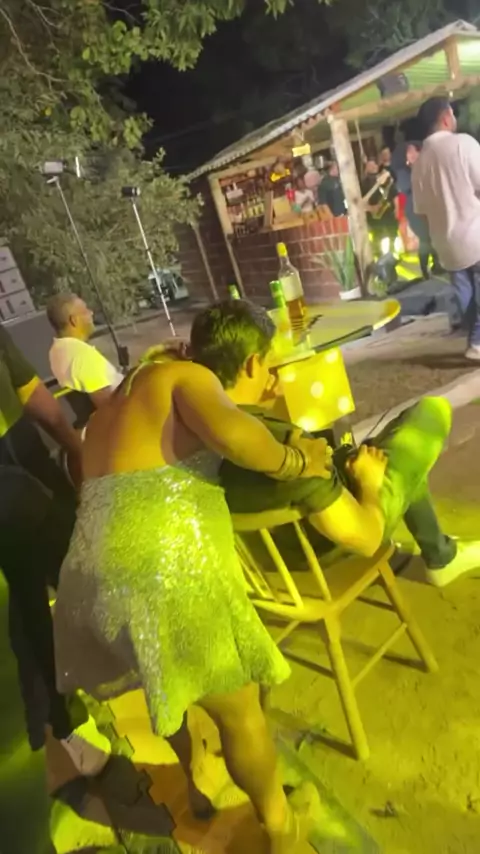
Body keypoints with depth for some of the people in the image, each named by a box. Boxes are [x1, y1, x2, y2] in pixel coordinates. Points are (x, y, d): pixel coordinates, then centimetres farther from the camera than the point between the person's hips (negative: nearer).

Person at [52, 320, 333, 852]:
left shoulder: (106, 411, 27)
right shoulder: (186, 377, 4)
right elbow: (229, 431, -18)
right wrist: (294, 462, -1)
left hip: (91, 577, 8)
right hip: (169, 568, -8)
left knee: (168, 683, 35)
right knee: (238, 708, 17)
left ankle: (192, 782, 58)